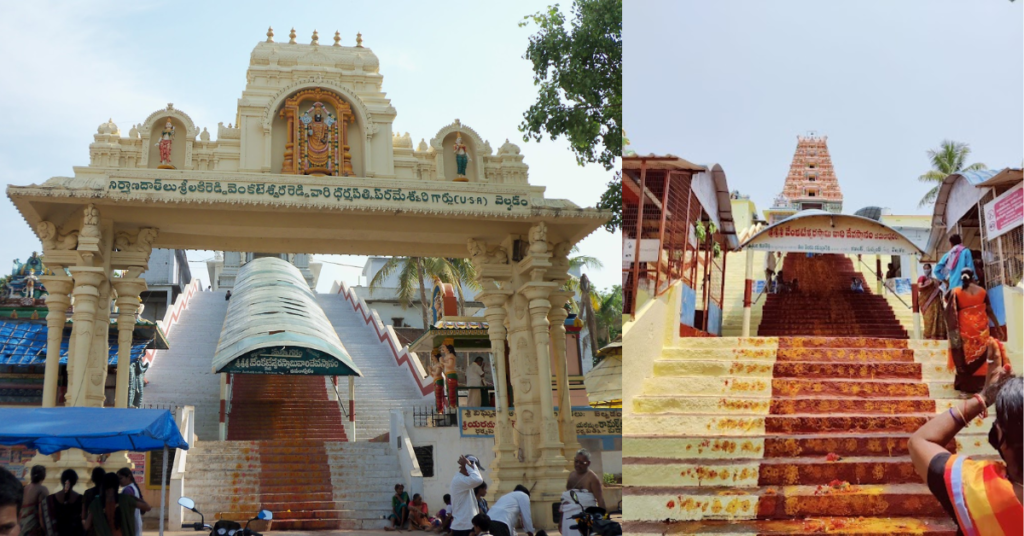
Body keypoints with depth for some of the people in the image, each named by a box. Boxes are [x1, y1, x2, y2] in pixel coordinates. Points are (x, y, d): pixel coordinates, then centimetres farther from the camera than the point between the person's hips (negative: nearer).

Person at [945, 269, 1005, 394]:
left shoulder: (956, 292, -8)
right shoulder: (981, 291, -1)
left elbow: (951, 313, -8)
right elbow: (989, 310, 3)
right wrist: (997, 325, 13)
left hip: (965, 327, -2)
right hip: (981, 327, 2)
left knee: (965, 356, 8)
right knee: (980, 355, 12)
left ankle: (965, 385, 13)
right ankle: (979, 383, 18)